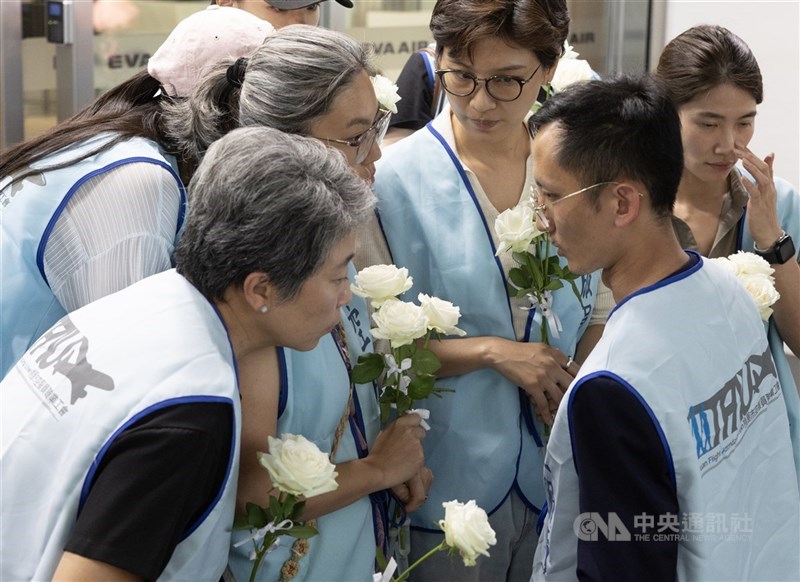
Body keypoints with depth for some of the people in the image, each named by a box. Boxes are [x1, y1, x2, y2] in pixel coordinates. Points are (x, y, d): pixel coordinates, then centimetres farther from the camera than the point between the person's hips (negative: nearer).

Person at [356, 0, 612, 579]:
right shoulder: (397, 178, -11)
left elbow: (595, 312, 10)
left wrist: (579, 392, -9)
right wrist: (491, 352, -18)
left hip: (558, 471, 3)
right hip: (449, 481, -3)